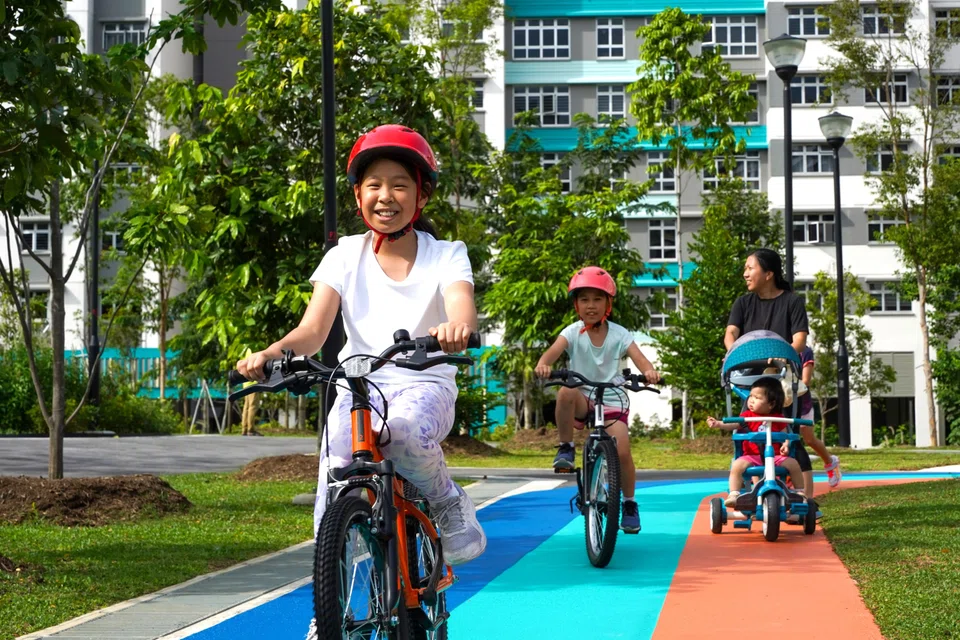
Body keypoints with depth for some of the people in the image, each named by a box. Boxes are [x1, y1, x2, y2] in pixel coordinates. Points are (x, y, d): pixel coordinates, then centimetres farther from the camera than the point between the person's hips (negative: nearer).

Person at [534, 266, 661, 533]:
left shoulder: (619, 334, -2)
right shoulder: (573, 333, -4)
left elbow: (638, 357, -16)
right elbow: (554, 350, -23)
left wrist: (649, 371, -40)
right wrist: (543, 364, -46)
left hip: (612, 402, 0)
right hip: (583, 402, 0)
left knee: (622, 452, -18)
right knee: (566, 391, -36)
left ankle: (629, 504, 5)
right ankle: (566, 448, -18)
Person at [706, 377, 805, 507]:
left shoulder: (778, 418, 6)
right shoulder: (748, 415, 2)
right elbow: (733, 424, -11)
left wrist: (786, 445, -13)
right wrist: (718, 424, -29)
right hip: (751, 456, -1)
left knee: (793, 463, -17)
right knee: (737, 465, -29)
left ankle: (800, 492, 2)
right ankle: (733, 495, -25)